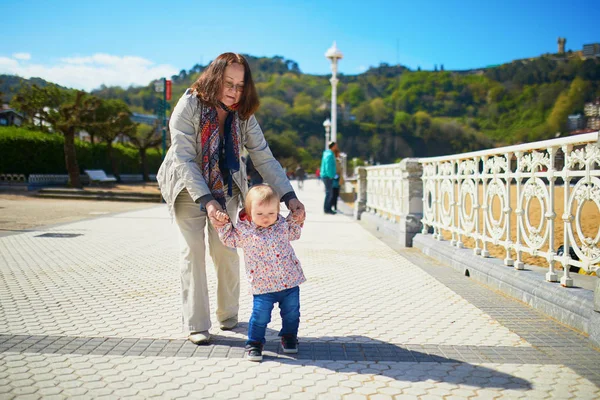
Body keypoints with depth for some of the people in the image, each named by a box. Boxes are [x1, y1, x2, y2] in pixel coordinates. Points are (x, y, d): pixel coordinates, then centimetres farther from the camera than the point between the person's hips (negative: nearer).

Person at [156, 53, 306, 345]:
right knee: (192, 250, -8)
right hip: (188, 188, -2)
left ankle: (228, 314, 18)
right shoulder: (189, 106, -21)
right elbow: (184, 159, -25)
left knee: (225, 250, -3)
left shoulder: (243, 115, -9)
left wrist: (289, 196, -25)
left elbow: (264, 159, -13)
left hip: (225, 190, 3)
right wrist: (206, 201, -36)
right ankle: (196, 325, 0)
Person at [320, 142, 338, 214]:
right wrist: (331, 176, -16)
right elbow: (328, 167, -24)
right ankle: (326, 209, -1)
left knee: (330, 193, 12)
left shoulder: (327, 153, 15)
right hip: (328, 177, -10)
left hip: (327, 176, 10)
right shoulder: (330, 155, -17)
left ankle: (328, 209, 16)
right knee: (329, 193, -6)